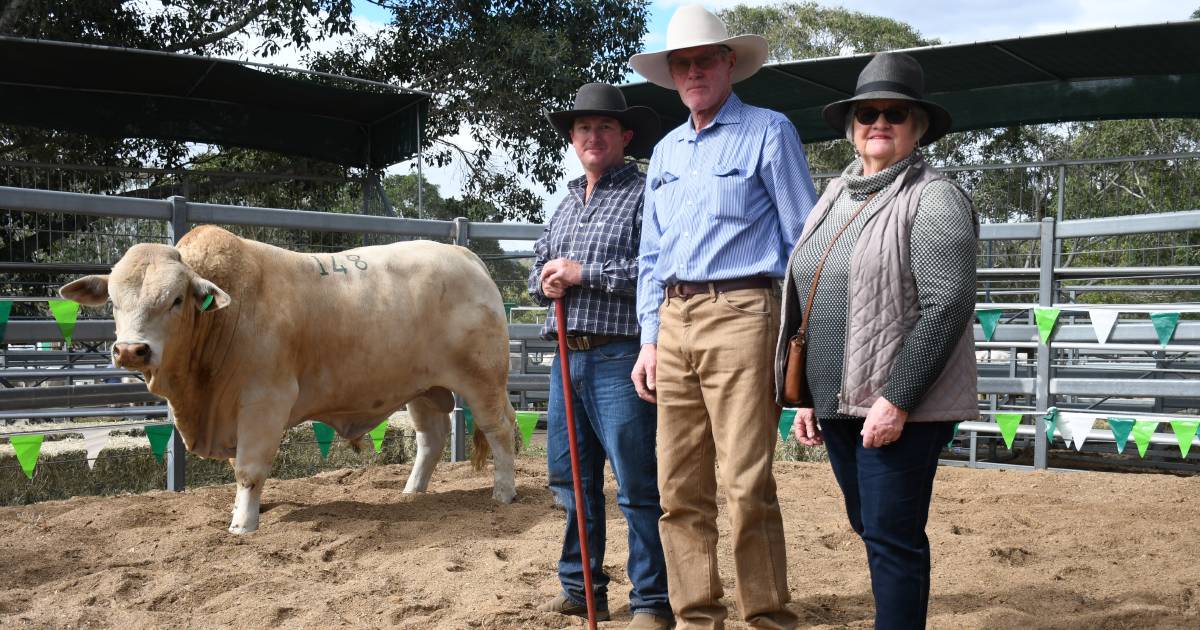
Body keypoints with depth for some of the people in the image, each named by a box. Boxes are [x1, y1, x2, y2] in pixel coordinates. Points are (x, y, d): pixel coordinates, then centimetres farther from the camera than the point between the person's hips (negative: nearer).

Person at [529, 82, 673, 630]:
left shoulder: (643, 195, -3)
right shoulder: (566, 204, 21)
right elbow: (537, 272, 25)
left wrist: (585, 273, -15)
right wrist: (546, 280, 1)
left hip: (619, 357, -8)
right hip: (567, 357, 8)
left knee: (637, 486, -4)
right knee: (571, 479, 14)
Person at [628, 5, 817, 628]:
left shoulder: (769, 132, 2)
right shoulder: (666, 151, 20)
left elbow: (803, 240, -1)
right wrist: (649, 340, 14)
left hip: (739, 314, -6)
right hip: (674, 323, 6)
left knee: (746, 486, -10)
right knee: (680, 489, 6)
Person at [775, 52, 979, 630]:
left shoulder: (934, 199, -10)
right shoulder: (834, 198, 13)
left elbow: (947, 306, -18)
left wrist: (898, 400, -21)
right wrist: (808, 397, 14)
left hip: (900, 407, -8)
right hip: (838, 403, 8)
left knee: (891, 536, -3)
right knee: (868, 527, 16)